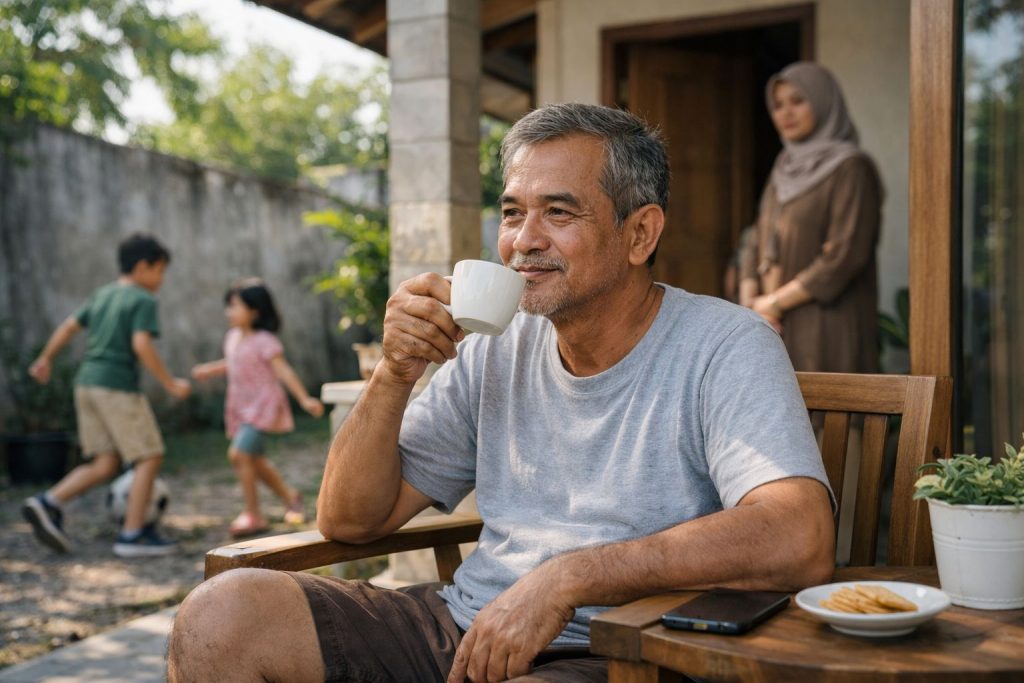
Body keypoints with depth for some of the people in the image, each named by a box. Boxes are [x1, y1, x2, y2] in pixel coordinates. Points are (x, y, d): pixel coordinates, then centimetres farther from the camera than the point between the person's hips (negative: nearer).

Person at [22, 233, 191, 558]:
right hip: (118, 387, -8)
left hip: (87, 384, 8)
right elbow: (142, 345, -19)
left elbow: (69, 326, 19)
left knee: (105, 464, 12)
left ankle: (48, 503, -2)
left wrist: (45, 359, 31)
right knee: (149, 458, 1)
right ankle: (133, 534, 0)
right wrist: (170, 383, -13)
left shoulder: (102, 294, 16)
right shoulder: (144, 300, -7)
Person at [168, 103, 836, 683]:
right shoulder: (494, 352, 8)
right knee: (221, 615, -12)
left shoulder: (726, 347, -8)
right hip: (462, 625, 6)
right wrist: (394, 375, -7)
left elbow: (800, 541, -25)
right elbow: (349, 520, 10)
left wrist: (566, 577, -27)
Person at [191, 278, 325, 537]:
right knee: (254, 460, 15)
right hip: (241, 407, 9)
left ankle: (253, 515, -8)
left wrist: (304, 399, -26)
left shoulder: (264, 341, -16)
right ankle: (289, 496, 37)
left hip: (263, 405, -9)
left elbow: (283, 370, -20)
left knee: (239, 453, -19)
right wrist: (211, 370, 24)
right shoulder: (233, 337, 7)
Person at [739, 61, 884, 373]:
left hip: (825, 333, -6)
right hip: (775, 331, 7)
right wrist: (751, 305, -2)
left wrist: (774, 302, -11)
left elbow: (845, 257, -15)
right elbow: (758, 250, 15)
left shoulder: (851, 169, -6)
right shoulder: (784, 169, 16)